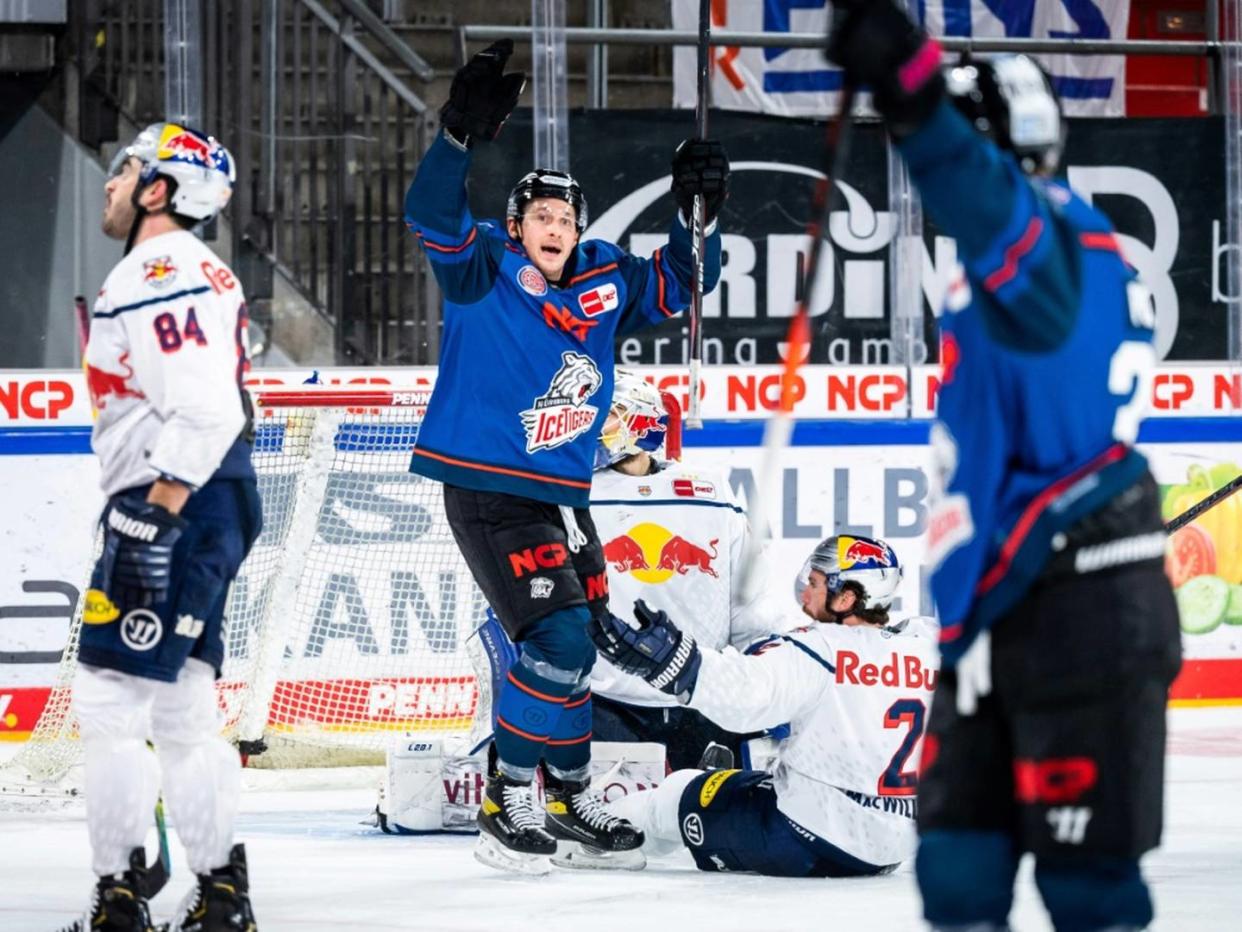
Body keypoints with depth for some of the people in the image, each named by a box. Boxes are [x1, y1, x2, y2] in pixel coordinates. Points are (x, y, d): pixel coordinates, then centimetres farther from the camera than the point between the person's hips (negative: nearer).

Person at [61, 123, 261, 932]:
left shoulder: (161, 276, -14)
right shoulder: (184, 271, 20)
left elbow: (204, 412, -24)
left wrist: (149, 519, -24)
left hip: (179, 508, -11)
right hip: (206, 510, 11)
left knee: (112, 697, -9)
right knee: (181, 706, 12)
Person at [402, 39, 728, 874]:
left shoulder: (601, 282, 6)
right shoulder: (481, 271, -9)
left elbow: (679, 285, 15)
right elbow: (433, 215, -26)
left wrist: (697, 213, -4)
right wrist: (465, 135, -42)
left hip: (562, 495, 7)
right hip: (487, 492, -7)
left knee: (585, 644, 14)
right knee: (557, 639, -17)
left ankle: (572, 797, 30)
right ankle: (509, 804, -9)